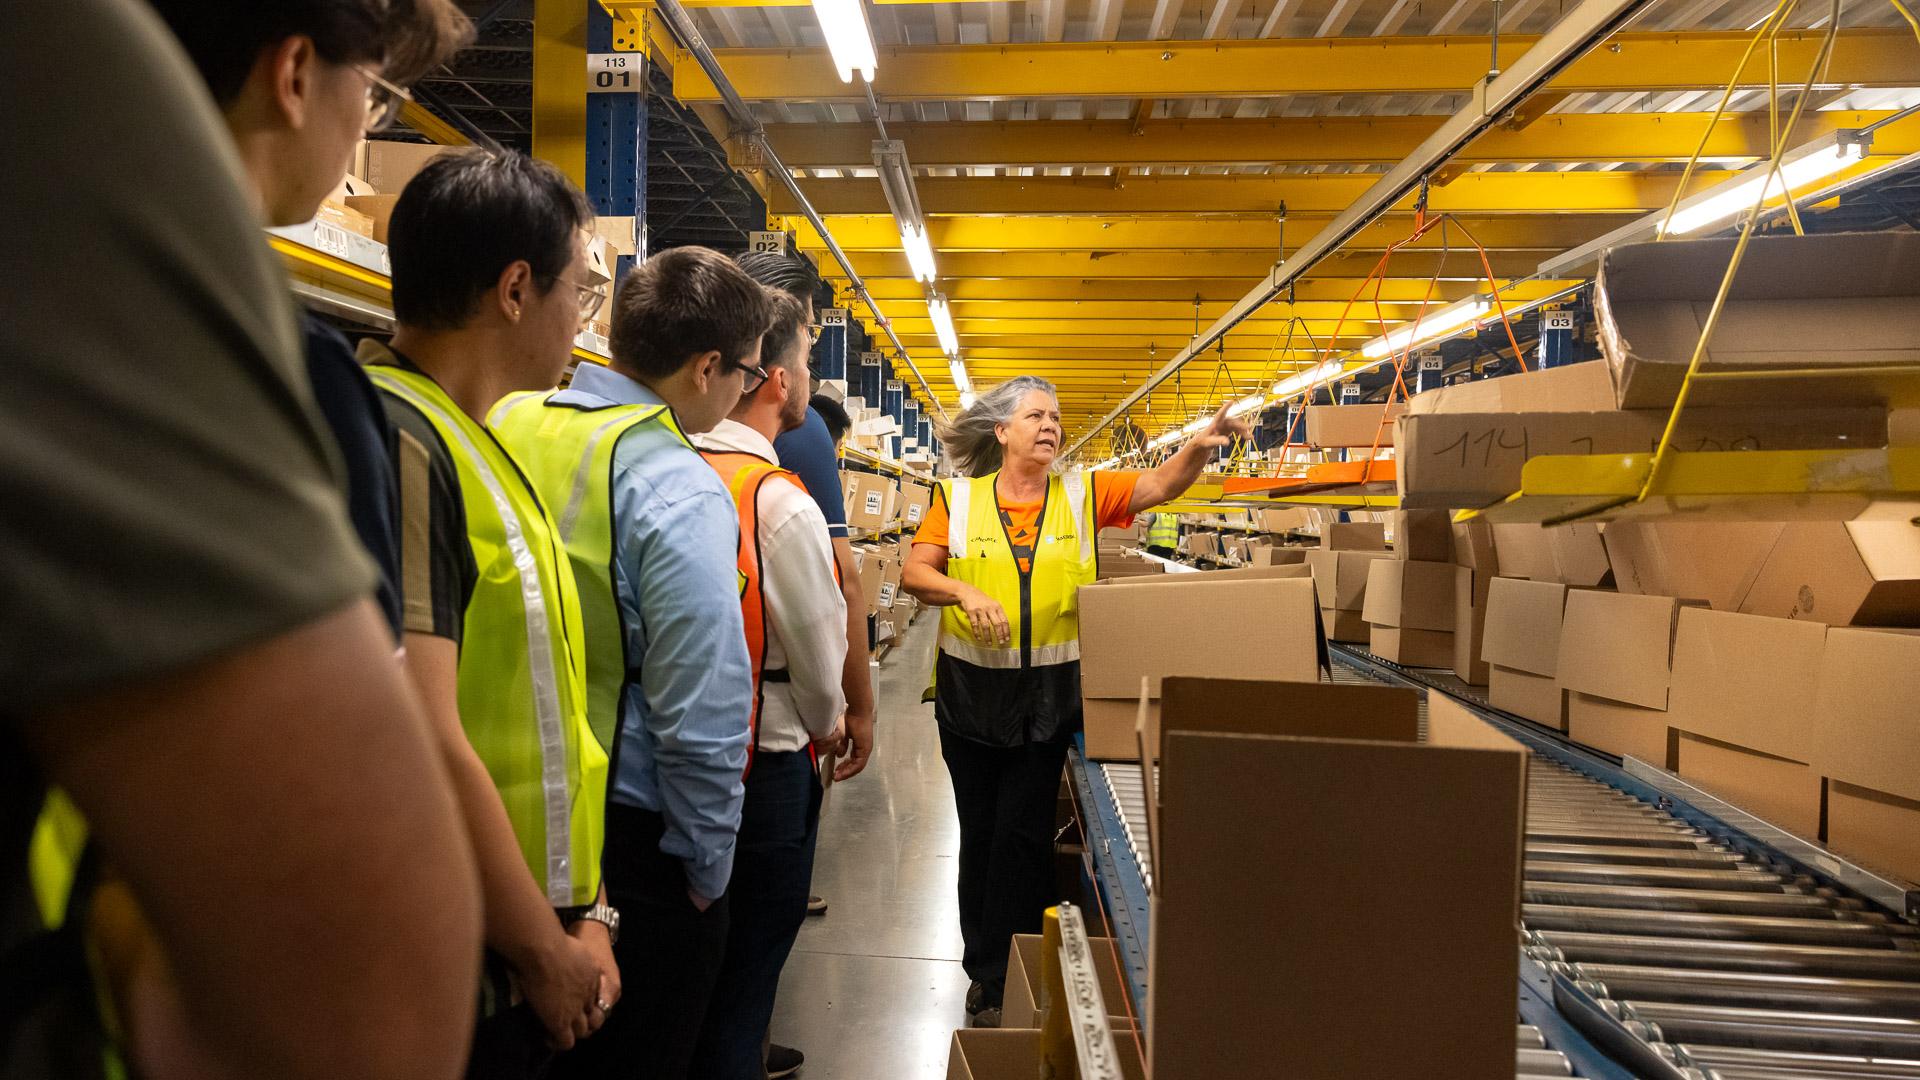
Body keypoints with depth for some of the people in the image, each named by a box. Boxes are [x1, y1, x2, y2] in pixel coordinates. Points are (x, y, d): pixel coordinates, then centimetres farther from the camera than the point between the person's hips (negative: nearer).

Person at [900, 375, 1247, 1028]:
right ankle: (986, 969, 31)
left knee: (1021, 834, 1)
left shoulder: (1082, 494, 1)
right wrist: (965, 592, -25)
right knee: (979, 832, 13)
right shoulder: (958, 498, -1)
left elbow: (1159, 486, -10)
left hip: (1049, 694, 0)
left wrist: (1202, 445, -29)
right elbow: (915, 573, -6)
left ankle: (1006, 980, 18)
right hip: (971, 688, 1)